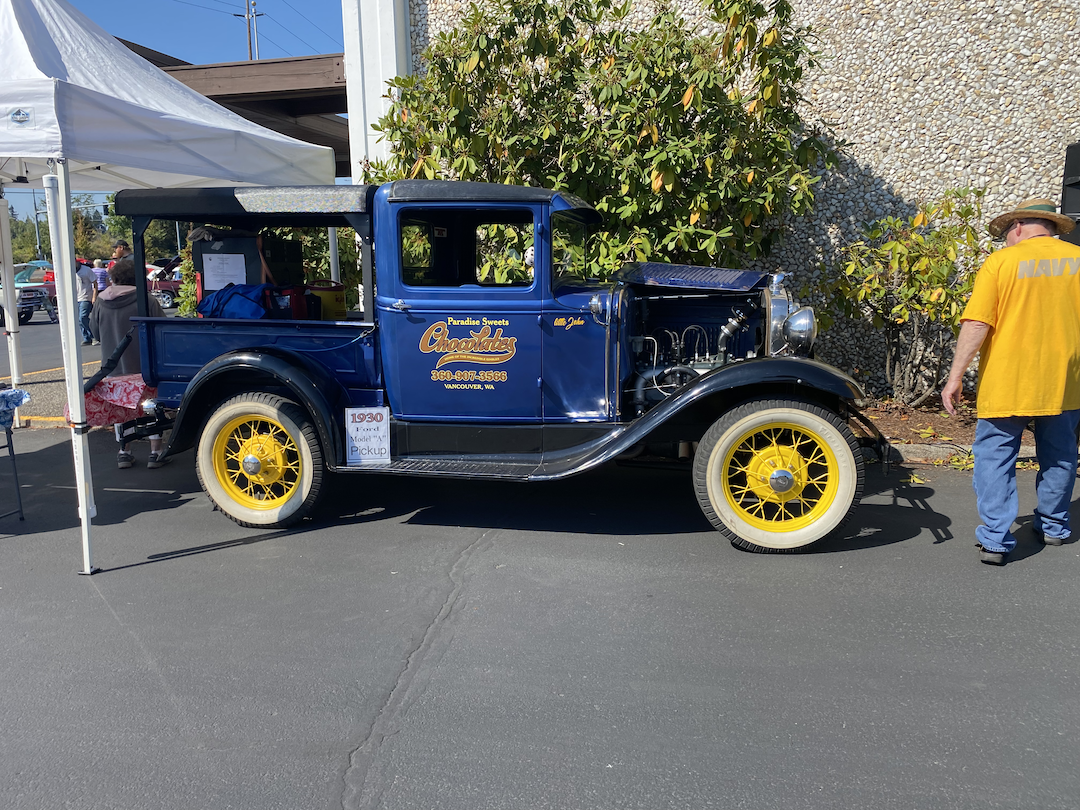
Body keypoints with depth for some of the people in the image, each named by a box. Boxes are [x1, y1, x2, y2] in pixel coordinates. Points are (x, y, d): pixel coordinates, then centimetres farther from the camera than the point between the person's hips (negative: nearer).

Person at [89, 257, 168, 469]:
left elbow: (95, 332, 10)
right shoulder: (146, 300, -14)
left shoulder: (101, 303, -2)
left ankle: (124, 452, 17)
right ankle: (155, 452, 8)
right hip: (144, 364, -3)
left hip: (114, 366, 3)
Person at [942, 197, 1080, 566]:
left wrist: (956, 376, -10)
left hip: (1007, 386, -4)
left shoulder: (1001, 262, -8)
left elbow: (976, 325, -14)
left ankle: (995, 540, 0)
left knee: (995, 459, 4)